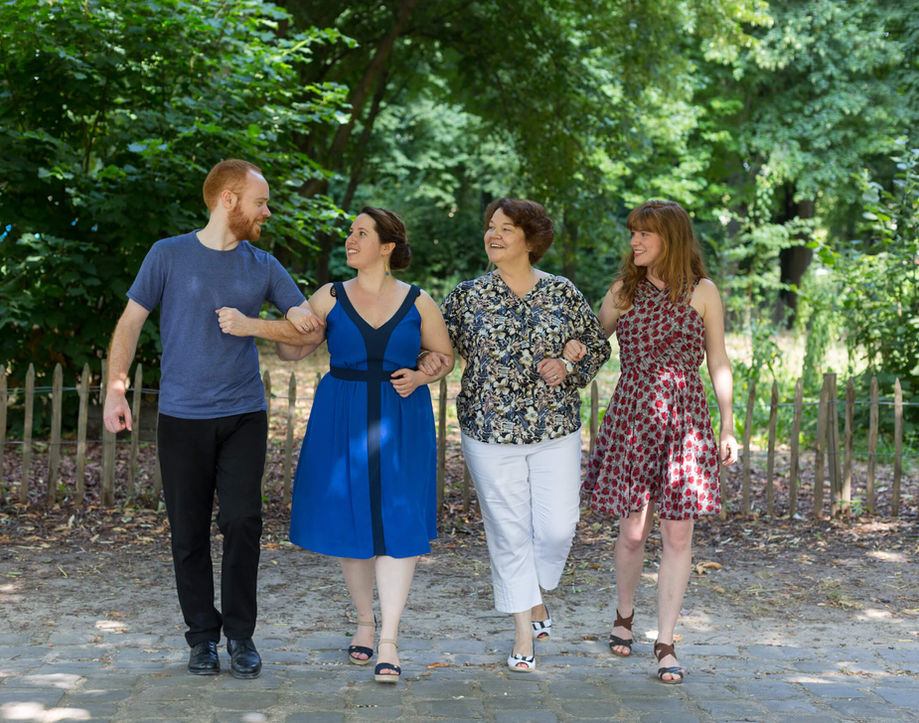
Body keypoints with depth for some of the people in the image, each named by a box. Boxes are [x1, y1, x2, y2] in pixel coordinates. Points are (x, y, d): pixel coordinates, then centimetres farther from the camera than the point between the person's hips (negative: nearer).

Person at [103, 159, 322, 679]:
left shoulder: (263, 266, 8)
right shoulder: (169, 255, 2)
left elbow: (311, 329, 7)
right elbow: (130, 324, 4)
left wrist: (252, 326, -7)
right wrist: (116, 390, -4)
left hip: (244, 415, 1)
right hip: (182, 417, -1)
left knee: (243, 521, -7)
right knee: (189, 532, 3)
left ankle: (241, 634, 6)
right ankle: (203, 635, 16)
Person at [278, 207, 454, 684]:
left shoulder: (418, 303, 3)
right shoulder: (330, 298, 5)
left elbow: (445, 355, 12)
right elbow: (291, 350, 2)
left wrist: (420, 377, -7)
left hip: (401, 425, -1)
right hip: (342, 423, 1)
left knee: (397, 523, -7)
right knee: (349, 519, 5)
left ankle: (389, 643, -3)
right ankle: (365, 621, 27)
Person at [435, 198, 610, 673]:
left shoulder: (562, 292, 3)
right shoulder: (467, 296, 2)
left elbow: (597, 345, 12)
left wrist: (569, 367, -6)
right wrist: (429, 363, -12)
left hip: (556, 428, 1)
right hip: (490, 430, 0)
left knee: (557, 526, -2)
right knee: (508, 530, 2)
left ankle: (535, 596, 30)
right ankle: (524, 635, 13)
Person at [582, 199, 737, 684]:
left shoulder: (702, 293, 3)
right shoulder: (623, 291, 7)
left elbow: (718, 363, 7)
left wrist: (728, 428, 4)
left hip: (685, 419, -1)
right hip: (631, 415, 1)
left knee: (677, 535, -3)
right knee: (632, 532, 4)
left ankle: (665, 644, 6)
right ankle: (624, 616, 30)